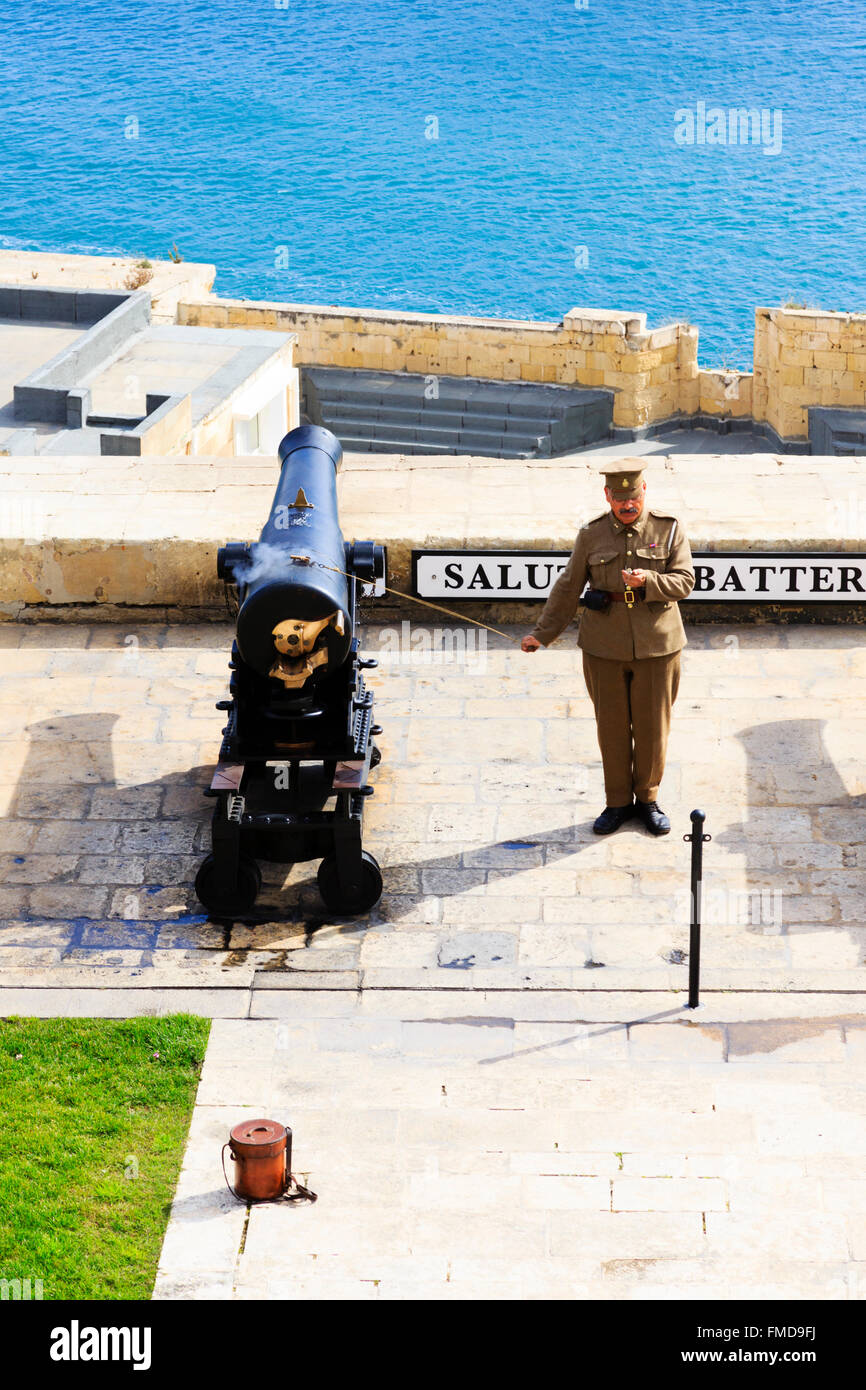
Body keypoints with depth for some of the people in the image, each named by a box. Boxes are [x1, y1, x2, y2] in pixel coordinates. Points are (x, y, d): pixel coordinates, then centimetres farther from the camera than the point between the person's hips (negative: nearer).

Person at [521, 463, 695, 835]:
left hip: (656, 645, -1)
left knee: (652, 725, 6)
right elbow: (569, 587, 6)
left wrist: (648, 580, -26)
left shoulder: (669, 529, -2)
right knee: (612, 726, 7)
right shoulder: (592, 535, 1)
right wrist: (541, 634, 3)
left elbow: (684, 581, -7)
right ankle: (618, 802, 22)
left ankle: (648, 799, 25)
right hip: (605, 647, 1)